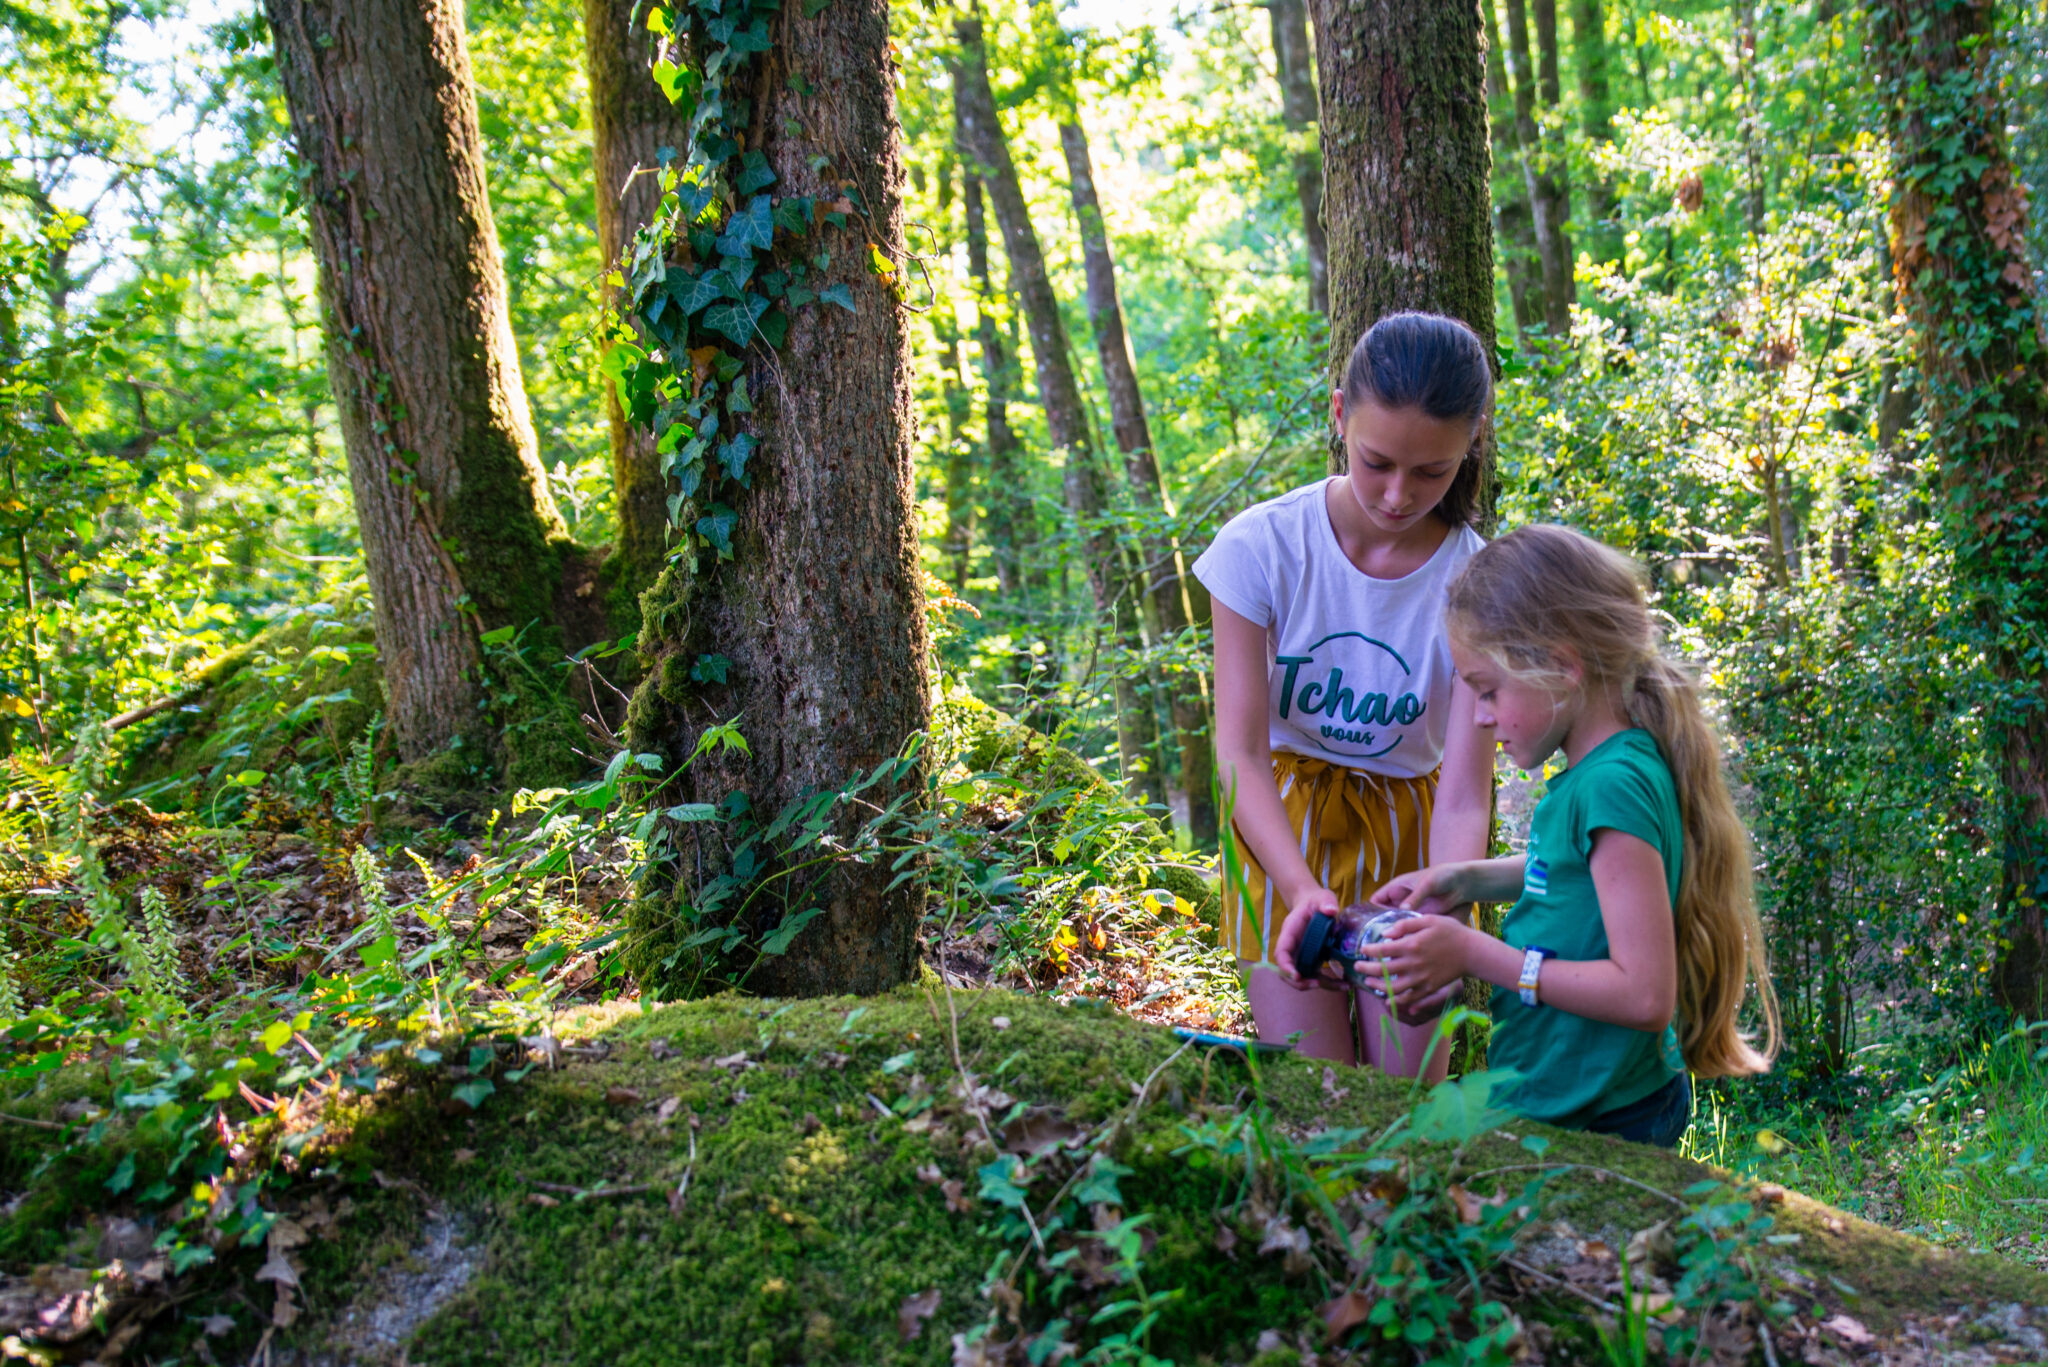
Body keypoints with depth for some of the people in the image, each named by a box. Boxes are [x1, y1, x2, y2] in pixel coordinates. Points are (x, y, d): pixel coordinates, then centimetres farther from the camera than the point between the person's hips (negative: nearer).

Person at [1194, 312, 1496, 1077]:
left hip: (1408, 833, 1)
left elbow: (1463, 797, -19)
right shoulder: (1262, 546, -17)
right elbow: (1239, 753, -19)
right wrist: (1303, 890, -35)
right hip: (1283, 825, -1)